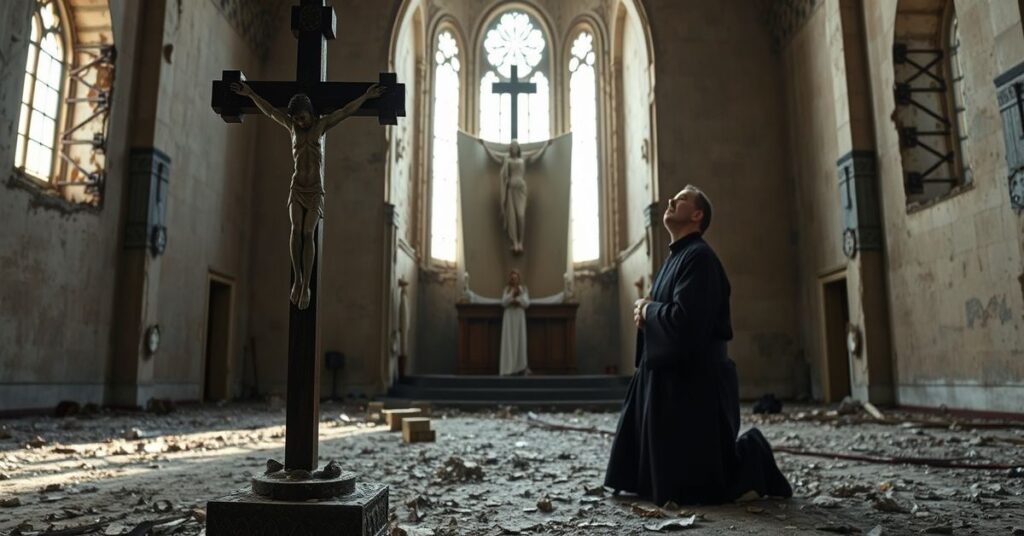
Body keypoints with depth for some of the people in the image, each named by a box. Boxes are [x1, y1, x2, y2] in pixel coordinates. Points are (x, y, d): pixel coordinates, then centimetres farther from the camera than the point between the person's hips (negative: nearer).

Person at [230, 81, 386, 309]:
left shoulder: (322, 125, 3)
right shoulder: (292, 126, 9)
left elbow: (345, 111, -3)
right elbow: (269, 110, 12)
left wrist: (366, 96, -9)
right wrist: (250, 93, 10)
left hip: (315, 189, -2)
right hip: (297, 186, 2)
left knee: (308, 233, -13)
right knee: (296, 229, -17)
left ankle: (306, 286, -13)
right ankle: (297, 279, -10)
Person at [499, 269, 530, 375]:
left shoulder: (523, 289, 5)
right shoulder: (506, 289, 6)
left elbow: (527, 303, -2)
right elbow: (503, 303, -6)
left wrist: (517, 300, -14)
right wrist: (512, 294, -13)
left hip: (520, 317, 0)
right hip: (509, 317, 0)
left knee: (520, 340, -1)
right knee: (509, 341, -4)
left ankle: (520, 366, 5)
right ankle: (508, 367, -3)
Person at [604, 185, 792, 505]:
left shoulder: (699, 257, -15)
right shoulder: (675, 258, 16)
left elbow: (684, 320, -27)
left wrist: (646, 309, -9)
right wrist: (645, 313, 1)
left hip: (694, 381, -10)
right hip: (667, 376, 10)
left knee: (691, 485, -1)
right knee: (652, 470, 19)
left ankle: (752, 462, 18)